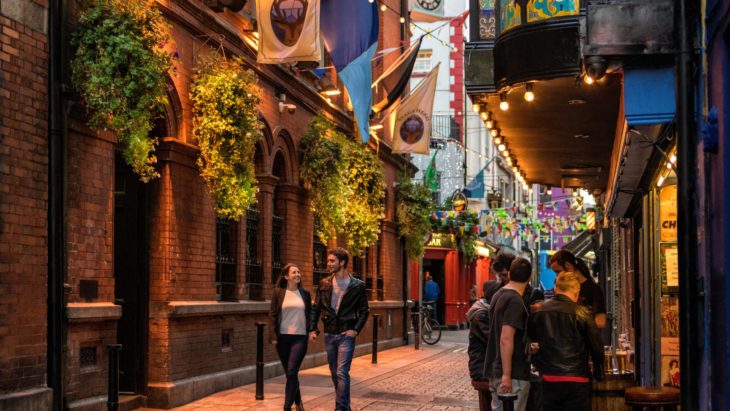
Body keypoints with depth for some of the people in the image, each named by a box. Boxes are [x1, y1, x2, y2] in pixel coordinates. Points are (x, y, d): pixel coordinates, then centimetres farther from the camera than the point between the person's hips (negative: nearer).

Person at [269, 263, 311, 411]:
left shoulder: (305, 294, 6)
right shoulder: (278, 292, 1)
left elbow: (309, 315, 12)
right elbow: (272, 315, 0)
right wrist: (273, 336, -8)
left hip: (300, 337, -1)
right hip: (282, 337, 1)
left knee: (292, 372, -11)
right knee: (289, 373, 10)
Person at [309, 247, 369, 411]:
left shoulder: (357, 285, -4)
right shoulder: (324, 284, 5)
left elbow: (364, 311, 1)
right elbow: (316, 308, 9)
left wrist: (356, 330, -9)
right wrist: (312, 329, -1)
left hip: (346, 335, -4)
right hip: (329, 335, 4)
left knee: (342, 373, -12)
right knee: (334, 373, 12)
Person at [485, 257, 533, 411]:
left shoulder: (498, 296, 11)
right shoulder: (515, 301, -17)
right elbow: (506, 339, -24)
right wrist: (507, 375, -24)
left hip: (495, 371, 9)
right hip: (513, 374, -9)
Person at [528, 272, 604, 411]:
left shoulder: (537, 312, 2)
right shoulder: (582, 313, -9)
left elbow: (530, 342, 12)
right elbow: (596, 347, -5)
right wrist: (599, 373, 9)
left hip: (548, 379, 4)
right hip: (576, 380, -3)